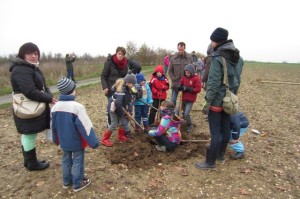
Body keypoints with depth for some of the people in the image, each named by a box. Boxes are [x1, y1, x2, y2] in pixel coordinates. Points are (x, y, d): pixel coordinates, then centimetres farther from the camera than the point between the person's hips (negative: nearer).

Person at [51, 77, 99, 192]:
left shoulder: (55, 107, -3)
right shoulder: (77, 106, -24)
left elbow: (54, 126, 9)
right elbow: (86, 126, -22)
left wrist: (56, 140, 24)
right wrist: (93, 142, -15)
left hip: (64, 141, 6)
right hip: (77, 141, -6)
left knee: (66, 159, 21)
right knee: (78, 161, 9)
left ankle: (67, 181, 37)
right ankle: (78, 184, 23)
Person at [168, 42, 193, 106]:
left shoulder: (189, 58, -2)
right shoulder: (173, 58, -2)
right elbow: (170, 71, 2)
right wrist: (174, 79, -7)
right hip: (175, 83, 0)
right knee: (173, 100, 7)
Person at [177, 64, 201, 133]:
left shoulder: (196, 78, -11)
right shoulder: (184, 77, 2)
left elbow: (198, 89, -16)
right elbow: (180, 85, 11)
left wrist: (189, 89, -23)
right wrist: (181, 87, -13)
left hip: (190, 100, -5)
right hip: (183, 98, 5)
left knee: (186, 113, -10)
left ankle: (189, 126, 14)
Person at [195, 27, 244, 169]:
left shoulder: (218, 57, -17)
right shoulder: (237, 57, 9)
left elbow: (214, 82, -21)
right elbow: (237, 80, 12)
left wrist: (209, 99, -14)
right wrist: (233, 94, 19)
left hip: (217, 100, -8)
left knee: (215, 132, -2)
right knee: (226, 128, 18)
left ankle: (210, 162, 10)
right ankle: (221, 153, 35)